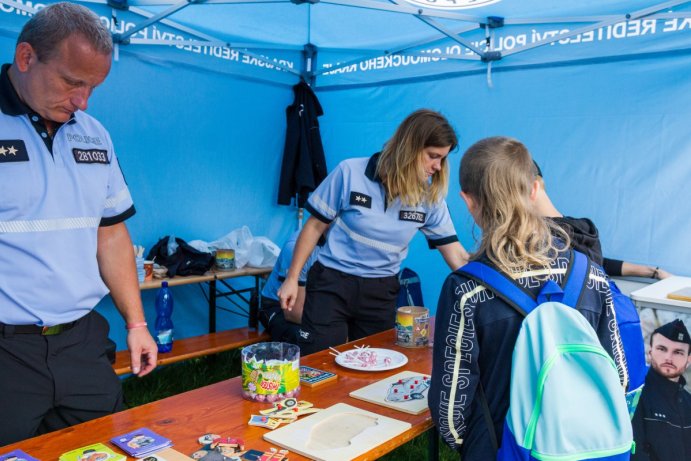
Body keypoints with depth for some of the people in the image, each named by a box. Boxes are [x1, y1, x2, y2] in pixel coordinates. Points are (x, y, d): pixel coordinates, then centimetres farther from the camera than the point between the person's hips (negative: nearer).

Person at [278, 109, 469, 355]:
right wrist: (292, 278, -2)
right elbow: (315, 226, -4)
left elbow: (457, 256, -3)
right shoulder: (350, 173, -13)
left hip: (381, 291, 3)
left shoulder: (430, 196, -5)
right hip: (332, 283, -2)